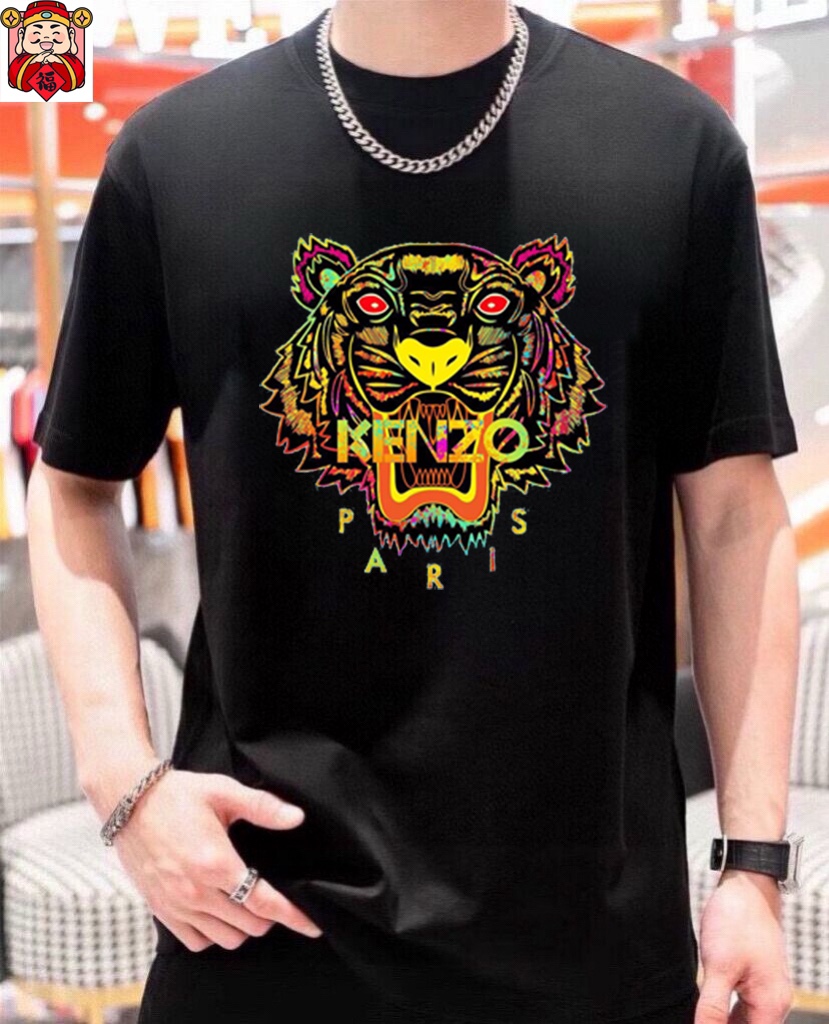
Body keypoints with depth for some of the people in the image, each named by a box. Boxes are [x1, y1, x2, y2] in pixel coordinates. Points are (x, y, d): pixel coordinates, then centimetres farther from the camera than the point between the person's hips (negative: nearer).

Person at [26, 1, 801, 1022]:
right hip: (266, 905, 0)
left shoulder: (681, 143, -2)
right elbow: (73, 486, 6)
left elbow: (734, 514, 1)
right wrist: (125, 781, -6)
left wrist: (754, 858, -2)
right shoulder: (174, 150, -2)